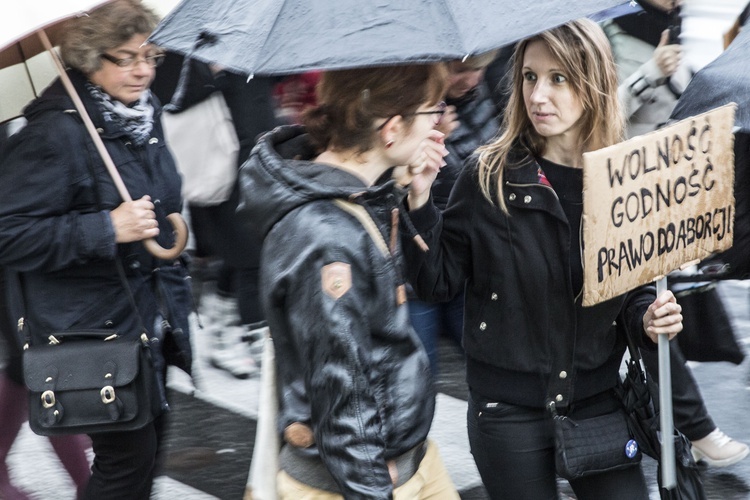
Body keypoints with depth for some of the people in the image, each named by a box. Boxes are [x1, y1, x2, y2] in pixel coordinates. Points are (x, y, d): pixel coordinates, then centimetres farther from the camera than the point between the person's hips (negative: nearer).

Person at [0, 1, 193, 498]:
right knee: (128, 455, -5)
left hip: (151, 320, 8)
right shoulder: (56, 132, -20)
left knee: (148, 444, 15)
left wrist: (175, 292, 24)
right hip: (94, 324, -8)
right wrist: (107, 229, -28)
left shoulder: (145, 115, 8)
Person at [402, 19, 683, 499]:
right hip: (509, 411, -2)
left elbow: (634, 289, 10)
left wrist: (647, 319, -12)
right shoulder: (489, 176, -10)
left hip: (597, 401, 2)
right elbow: (438, 283, -8)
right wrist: (420, 199, -20)